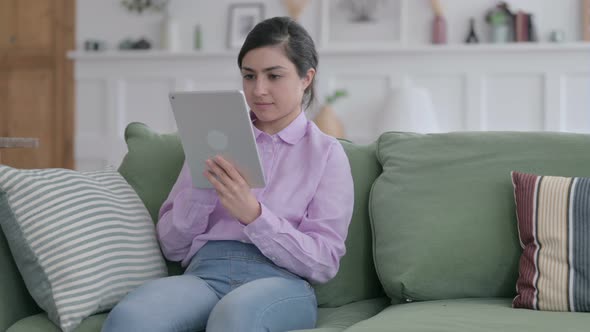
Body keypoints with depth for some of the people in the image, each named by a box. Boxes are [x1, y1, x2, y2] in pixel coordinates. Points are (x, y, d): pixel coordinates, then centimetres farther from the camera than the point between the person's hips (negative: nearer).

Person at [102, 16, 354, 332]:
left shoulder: (326, 153, 10)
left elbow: (324, 262, 0)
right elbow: (172, 246, 15)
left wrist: (253, 214, -13)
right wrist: (202, 186, -4)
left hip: (281, 283, -2)